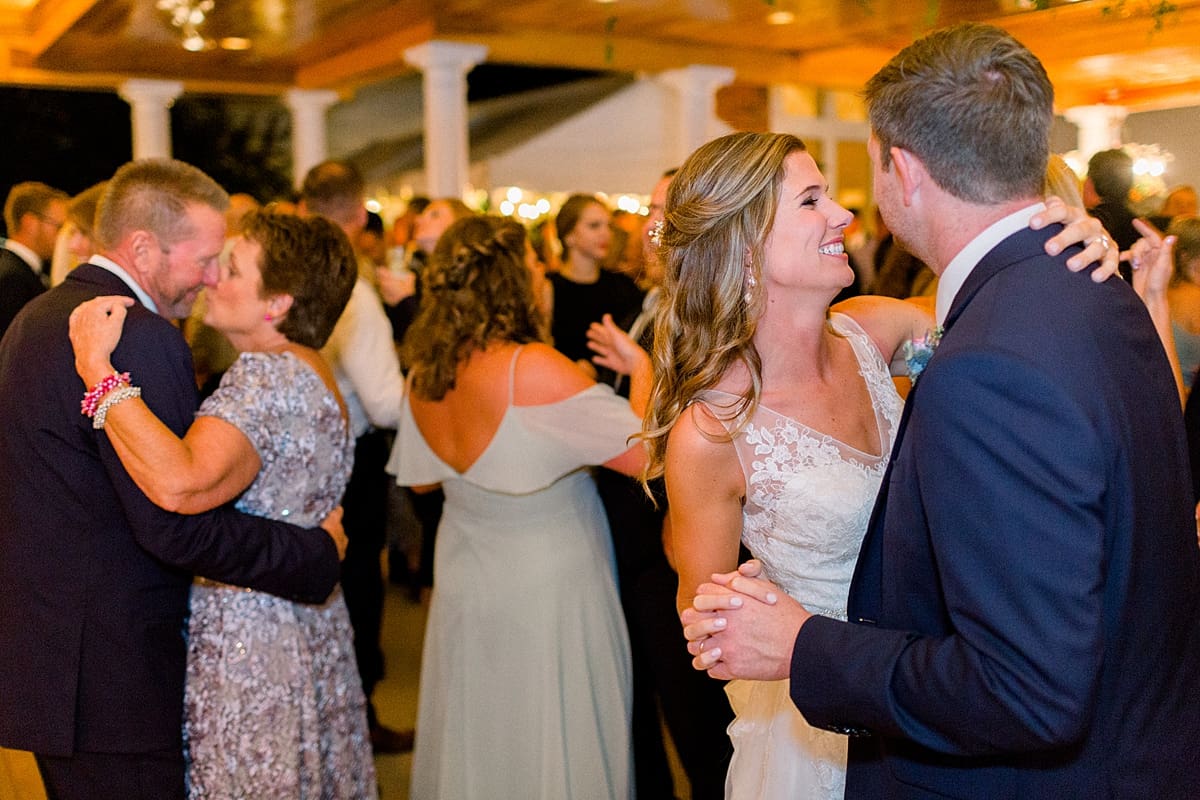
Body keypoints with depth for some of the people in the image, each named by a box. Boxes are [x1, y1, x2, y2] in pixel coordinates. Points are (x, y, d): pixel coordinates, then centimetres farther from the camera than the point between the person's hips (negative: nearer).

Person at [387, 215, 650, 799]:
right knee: (554, 748, 10)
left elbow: (419, 478, 11)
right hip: (548, 592, -6)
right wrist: (640, 367, -13)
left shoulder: (425, 376, -4)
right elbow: (642, 454, -27)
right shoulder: (533, 368, -26)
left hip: (465, 591, 7)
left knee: (480, 744, 23)